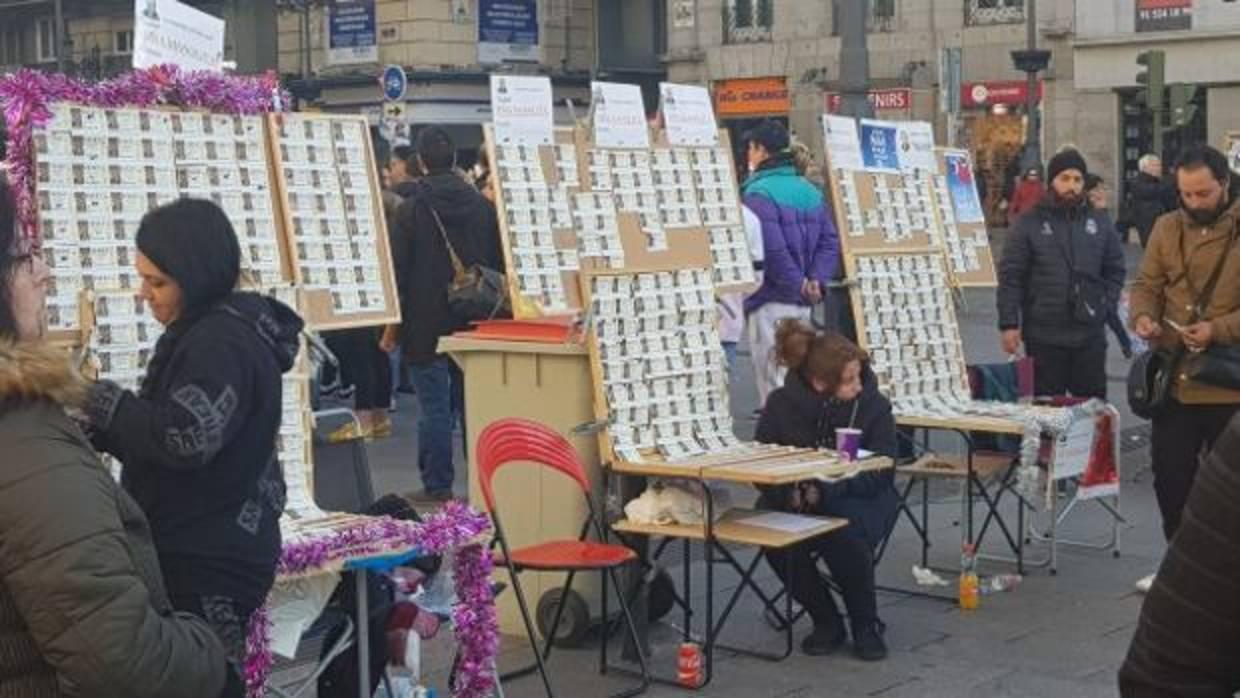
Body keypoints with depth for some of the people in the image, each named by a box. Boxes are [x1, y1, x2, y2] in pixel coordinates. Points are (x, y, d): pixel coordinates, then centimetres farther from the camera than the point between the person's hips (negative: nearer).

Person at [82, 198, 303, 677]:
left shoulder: (223, 342, -18)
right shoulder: (203, 332, 14)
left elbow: (182, 439, -28)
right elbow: (161, 437, 17)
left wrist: (103, 400, -16)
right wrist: (97, 425, 2)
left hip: (209, 565, -10)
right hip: (197, 553, 10)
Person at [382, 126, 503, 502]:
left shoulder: (411, 209, -8)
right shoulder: (483, 206, 3)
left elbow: (399, 270, -8)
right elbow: (499, 266, 8)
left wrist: (393, 323, 0)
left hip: (427, 325, -4)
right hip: (474, 324, 4)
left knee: (435, 407, 0)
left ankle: (437, 487, 3)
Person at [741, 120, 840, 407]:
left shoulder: (757, 194, -14)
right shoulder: (809, 190, 11)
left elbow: (772, 250, -22)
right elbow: (830, 241, 8)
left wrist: (798, 284, -13)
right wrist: (817, 280, -1)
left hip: (770, 302, -8)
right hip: (802, 304, 8)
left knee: (773, 382, -3)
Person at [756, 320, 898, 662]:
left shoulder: (874, 406, -12)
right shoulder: (782, 404, -9)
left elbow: (879, 474, -15)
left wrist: (826, 490, -31)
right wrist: (789, 491, -27)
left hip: (859, 499, -2)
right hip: (795, 502, 2)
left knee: (846, 535, -35)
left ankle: (866, 625, -7)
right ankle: (826, 621, -3)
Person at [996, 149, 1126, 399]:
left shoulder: (1100, 223, 9)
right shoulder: (1029, 223, -2)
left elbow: (1115, 270, 14)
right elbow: (1010, 276, -4)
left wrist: (1105, 306, 0)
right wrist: (1008, 324, -11)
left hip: (1090, 334, 3)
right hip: (1043, 335, -3)